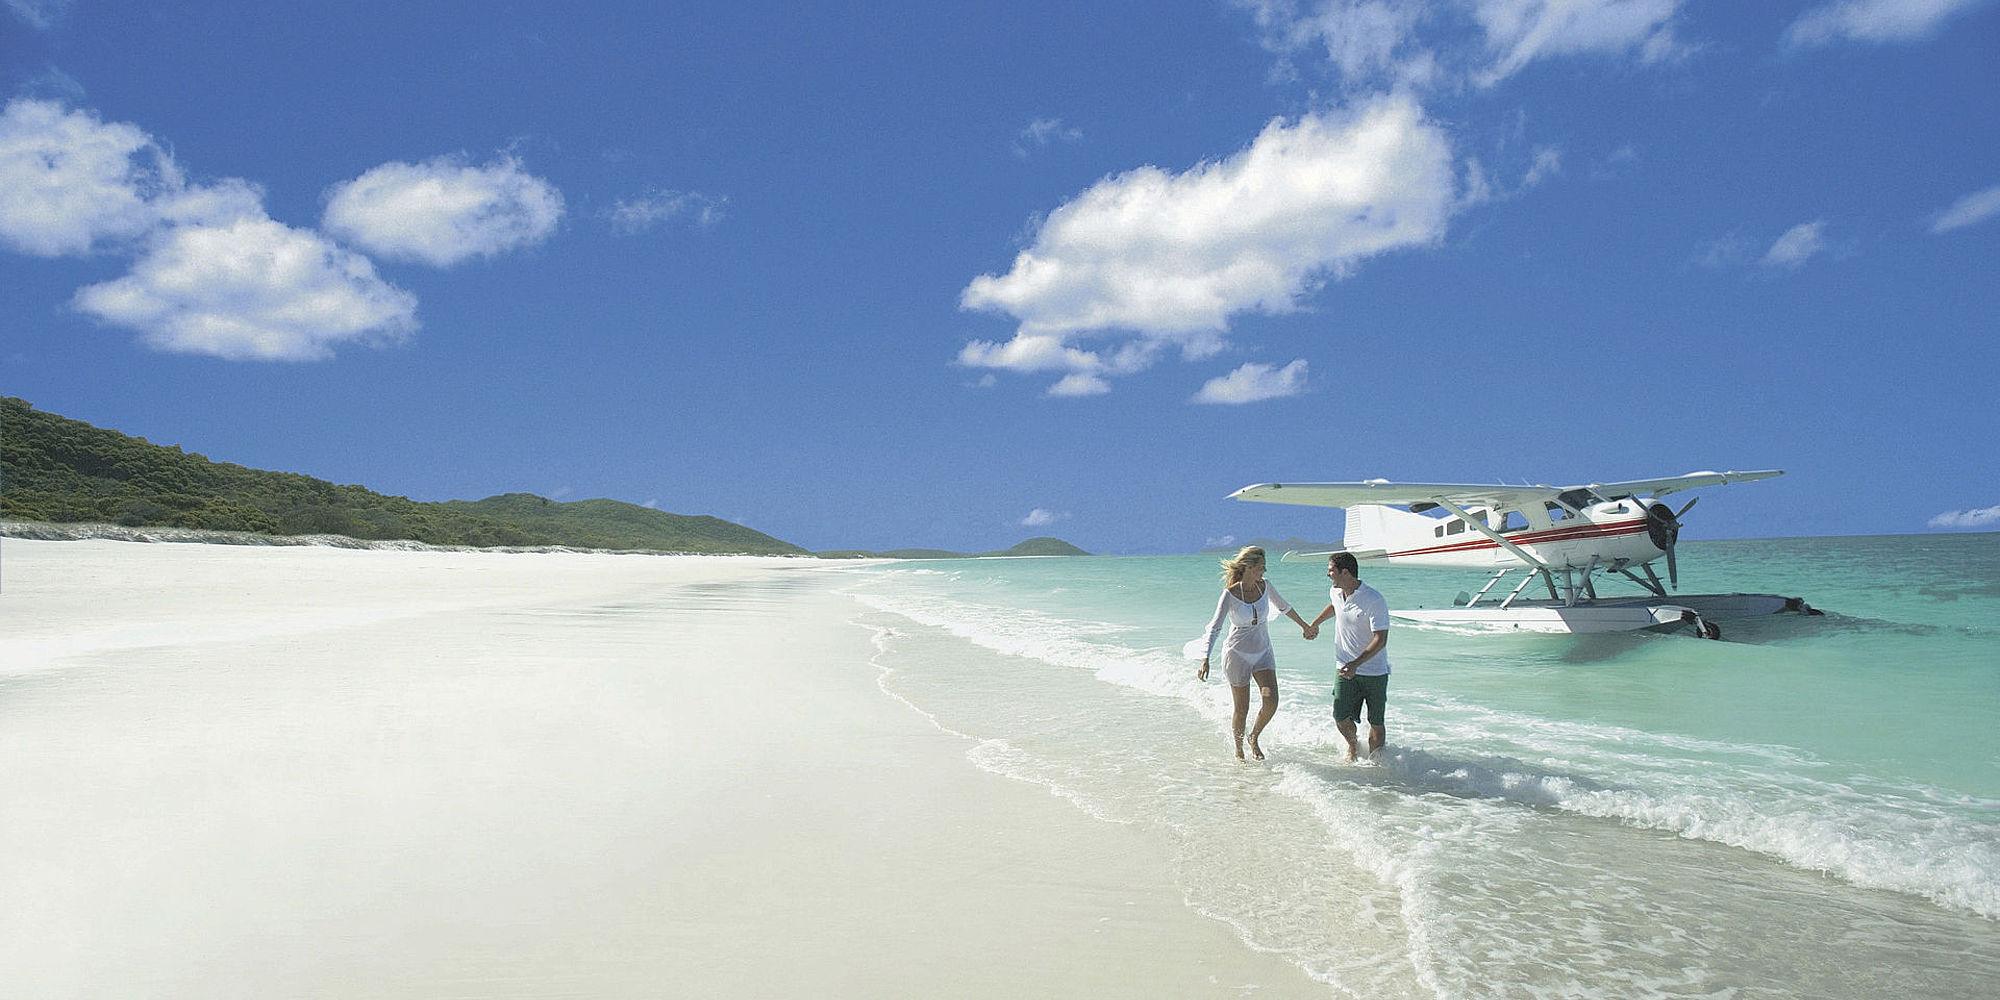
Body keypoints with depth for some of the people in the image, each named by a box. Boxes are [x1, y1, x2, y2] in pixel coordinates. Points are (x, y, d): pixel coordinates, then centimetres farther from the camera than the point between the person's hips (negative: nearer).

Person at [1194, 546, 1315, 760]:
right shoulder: (1230, 594, -18)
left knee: (1271, 700, -13)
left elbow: (1283, 607, 17)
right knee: (1242, 709, 2)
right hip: (1237, 654, -4)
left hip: (1263, 653, 4)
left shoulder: (1265, 586, -4)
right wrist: (1205, 660, -35)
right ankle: (1239, 750, 27)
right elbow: (1214, 628, -23)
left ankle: (1254, 738, 13)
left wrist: (1305, 626, 29)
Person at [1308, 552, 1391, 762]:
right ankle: (1353, 746, 21)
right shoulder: (1335, 592, 0)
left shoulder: (1374, 600, -20)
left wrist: (1356, 663, -33)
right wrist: (1315, 623, 38)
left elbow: (1380, 640, -24)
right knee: (1341, 716, -8)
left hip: (1374, 671, -4)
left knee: (1376, 722, 1)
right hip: (1346, 668, 4)